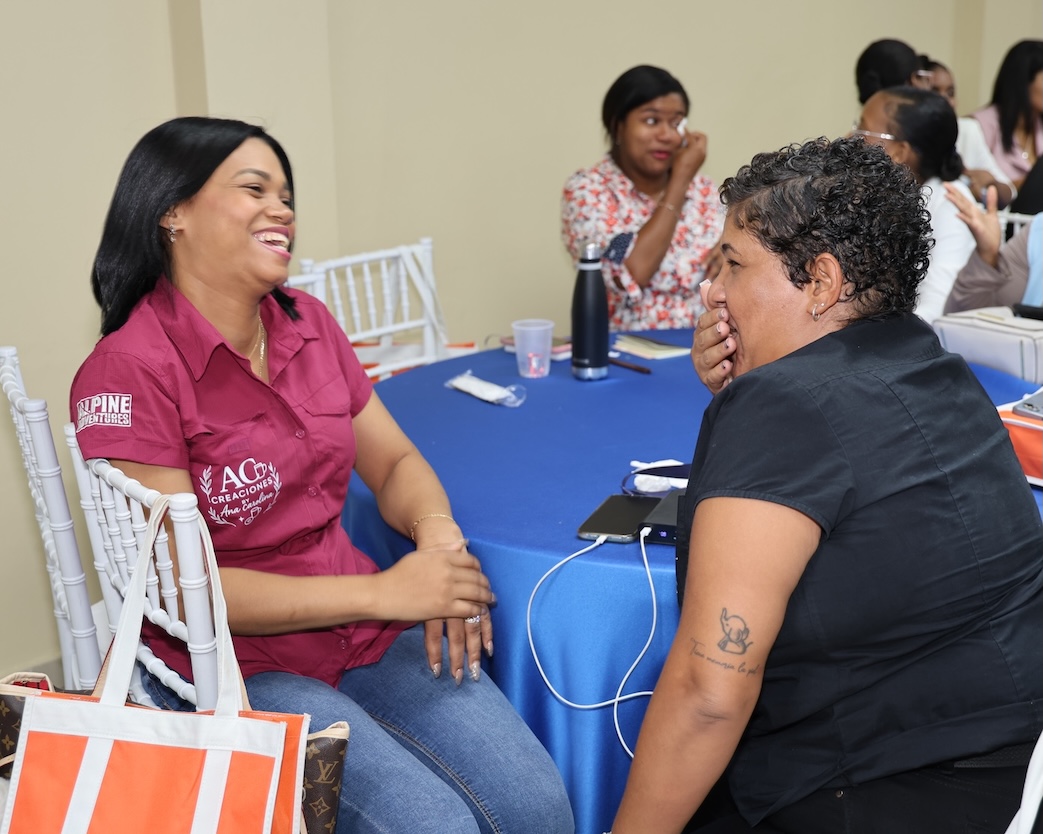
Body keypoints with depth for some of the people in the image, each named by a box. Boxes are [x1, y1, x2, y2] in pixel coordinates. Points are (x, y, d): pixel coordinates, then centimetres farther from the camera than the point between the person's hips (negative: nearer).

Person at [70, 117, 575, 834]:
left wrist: (438, 533, -11)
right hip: (238, 666, -5)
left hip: (370, 635, 6)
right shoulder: (130, 371, -14)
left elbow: (394, 463, 13)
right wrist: (385, 592, -18)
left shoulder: (309, 325, 7)